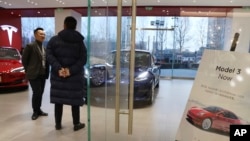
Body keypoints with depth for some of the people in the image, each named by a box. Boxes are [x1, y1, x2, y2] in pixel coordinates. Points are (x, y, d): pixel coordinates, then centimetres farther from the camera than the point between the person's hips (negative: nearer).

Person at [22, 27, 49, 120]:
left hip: (43, 74, 6)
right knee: (36, 93, -6)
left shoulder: (44, 48, 13)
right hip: (34, 75, -6)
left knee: (41, 93, 11)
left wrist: (46, 72, 5)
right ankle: (35, 111, 11)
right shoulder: (30, 46, -8)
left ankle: (38, 110, 25)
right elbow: (24, 60, -5)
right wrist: (29, 71, -1)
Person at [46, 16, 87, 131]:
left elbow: (49, 55, -8)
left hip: (58, 75, 1)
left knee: (58, 99, 11)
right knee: (75, 100, 7)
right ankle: (76, 124, 18)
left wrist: (58, 68, -15)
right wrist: (71, 70, -15)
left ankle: (58, 124, 22)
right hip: (75, 76, -1)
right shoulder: (79, 41, 1)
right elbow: (83, 59, -9)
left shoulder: (54, 39, 3)